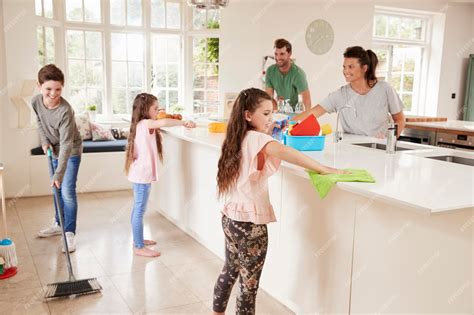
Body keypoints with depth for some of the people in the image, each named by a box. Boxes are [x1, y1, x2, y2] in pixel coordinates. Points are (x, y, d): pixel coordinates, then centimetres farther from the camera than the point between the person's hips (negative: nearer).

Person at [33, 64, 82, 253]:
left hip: (71, 151, -6)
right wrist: (45, 141, -6)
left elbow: (66, 144, -34)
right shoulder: (35, 102, -15)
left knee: (67, 191, -9)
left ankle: (69, 232, 0)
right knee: (56, 189, 17)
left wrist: (59, 174, -36)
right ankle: (59, 224, 33)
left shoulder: (65, 110, -34)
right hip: (54, 150, 6)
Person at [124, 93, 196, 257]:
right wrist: (183, 123, -25)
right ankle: (139, 247, 2)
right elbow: (163, 122, -34)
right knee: (140, 210, -4)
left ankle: (138, 240, 30)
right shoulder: (145, 123, -17)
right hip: (143, 174, -10)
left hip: (140, 173, 10)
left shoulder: (141, 124, 14)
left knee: (137, 209, 18)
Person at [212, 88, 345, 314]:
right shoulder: (256, 138, -19)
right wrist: (324, 170, -38)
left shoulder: (239, 139, 8)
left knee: (230, 270, 26)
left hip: (231, 217, 9)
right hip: (250, 222, -9)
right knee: (249, 283, 5)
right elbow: (282, 151, -39)